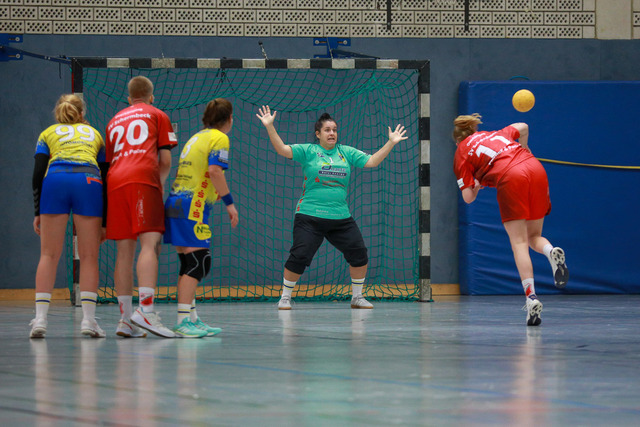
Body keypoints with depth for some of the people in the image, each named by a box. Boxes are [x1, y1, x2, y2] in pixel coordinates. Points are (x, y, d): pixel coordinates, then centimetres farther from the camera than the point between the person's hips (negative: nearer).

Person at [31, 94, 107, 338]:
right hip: (89, 182, 0)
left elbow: (38, 173, 11)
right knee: (89, 257, 5)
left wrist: (38, 212, 11)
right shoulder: (94, 134, 29)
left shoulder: (48, 134, 25)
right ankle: (88, 319, -2)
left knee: (49, 255, 3)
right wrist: (104, 220, 22)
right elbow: (106, 175, 22)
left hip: (55, 180, 0)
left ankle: (40, 318, -5)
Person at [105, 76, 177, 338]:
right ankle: (146, 309, -31)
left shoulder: (115, 121, 29)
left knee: (125, 250, 4)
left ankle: (125, 319, 0)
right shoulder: (157, 115, 17)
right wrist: (160, 183, 28)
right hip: (143, 179, -5)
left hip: (115, 180, 5)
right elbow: (165, 161, 10)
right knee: (150, 243, -13)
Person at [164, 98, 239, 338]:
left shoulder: (197, 137, 20)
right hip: (193, 205, -9)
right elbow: (215, 170, -18)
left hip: (177, 201, 9)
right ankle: (183, 321, -18)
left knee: (189, 264, 12)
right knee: (198, 263, -11)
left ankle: (191, 319, 14)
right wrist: (229, 202, -15)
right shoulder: (219, 138, -4)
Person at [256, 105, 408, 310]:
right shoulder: (308, 151, 1)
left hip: (341, 218, 4)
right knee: (299, 257, -12)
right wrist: (269, 127, -18)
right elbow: (282, 149, -8)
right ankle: (285, 297, 6)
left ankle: (357, 297, 15)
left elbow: (372, 161, 7)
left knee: (359, 253, -3)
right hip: (310, 217, -3)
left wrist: (391, 143, 2)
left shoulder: (347, 152, 11)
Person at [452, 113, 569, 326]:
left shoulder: (461, 153, 15)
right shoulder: (492, 134, 29)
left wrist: (477, 185, 30)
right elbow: (522, 127, 30)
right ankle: (552, 252, -20)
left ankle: (531, 297, -21)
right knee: (534, 237, 16)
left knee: (519, 243, -4)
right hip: (536, 169, 5)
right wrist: (523, 149, 47)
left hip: (510, 177, -5)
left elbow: (468, 197, 8)